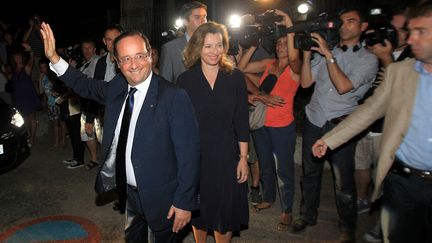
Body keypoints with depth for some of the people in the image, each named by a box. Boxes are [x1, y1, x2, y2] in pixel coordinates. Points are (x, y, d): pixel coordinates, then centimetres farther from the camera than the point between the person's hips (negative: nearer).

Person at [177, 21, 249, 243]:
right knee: (198, 210, 18)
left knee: (226, 210, 13)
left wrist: (243, 158, -4)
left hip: (226, 156, 0)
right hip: (194, 156, 0)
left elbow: (241, 121, -2)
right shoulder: (185, 79, -5)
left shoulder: (235, 77, -4)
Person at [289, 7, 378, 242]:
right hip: (313, 120, 4)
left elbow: (343, 86, -16)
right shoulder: (325, 51, 10)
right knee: (310, 172, 15)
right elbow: (305, 82, 4)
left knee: (343, 182, 3)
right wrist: (307, 53, -5)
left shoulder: (368, 59, -2)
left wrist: (328, 55, -15)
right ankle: (307, 215, 34)